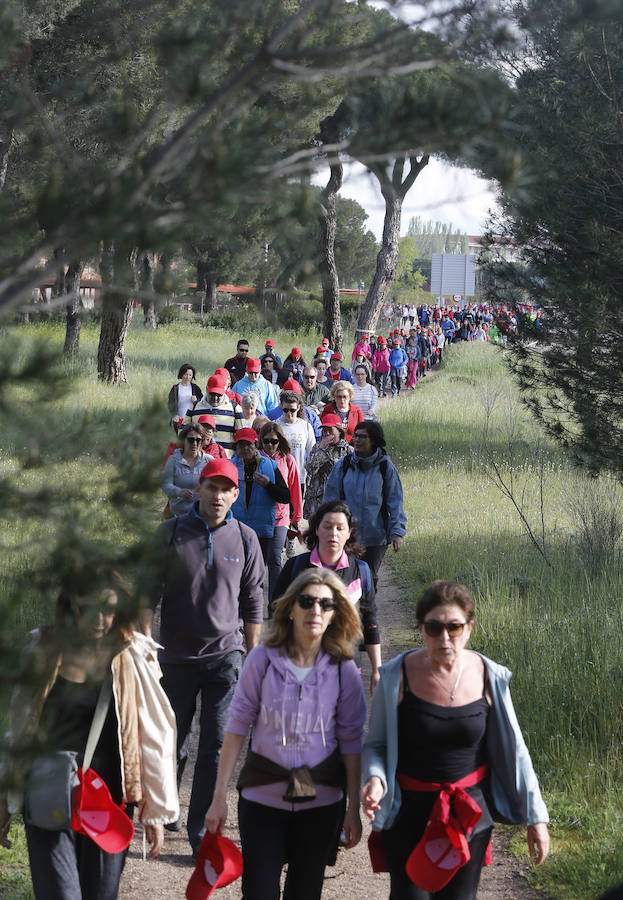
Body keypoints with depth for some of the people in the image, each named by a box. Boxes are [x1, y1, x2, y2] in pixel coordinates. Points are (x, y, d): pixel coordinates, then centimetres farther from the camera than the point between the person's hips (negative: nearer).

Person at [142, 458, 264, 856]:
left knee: (216, 743, -7)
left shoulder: (245, 538, 1)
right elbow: (150, 592, 0)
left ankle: (201, 827, 0)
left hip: (225, 655, 0)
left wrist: (253, 656, 8)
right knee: (172, 740, 11)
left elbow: (253, 601, 9)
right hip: (177, 655, 0)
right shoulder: (171, 534, -3)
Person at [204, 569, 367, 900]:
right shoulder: (263, 660, -8)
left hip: (321, 800, 1)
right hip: (262, 796, -1)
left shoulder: (343, 670, -4)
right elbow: (237, 727, -3)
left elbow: (351, 741, 1)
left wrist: (353, 809, 1)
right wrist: (219, 798, -3)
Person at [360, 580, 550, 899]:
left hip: (470, 811, 2)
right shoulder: (397, 677, -12)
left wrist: (535, 815, 2)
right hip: (409, 811, -1)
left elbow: (513, 749, 1)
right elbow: (376, 744, -2)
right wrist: (374, 779, -24)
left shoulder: (488, 678, -7)